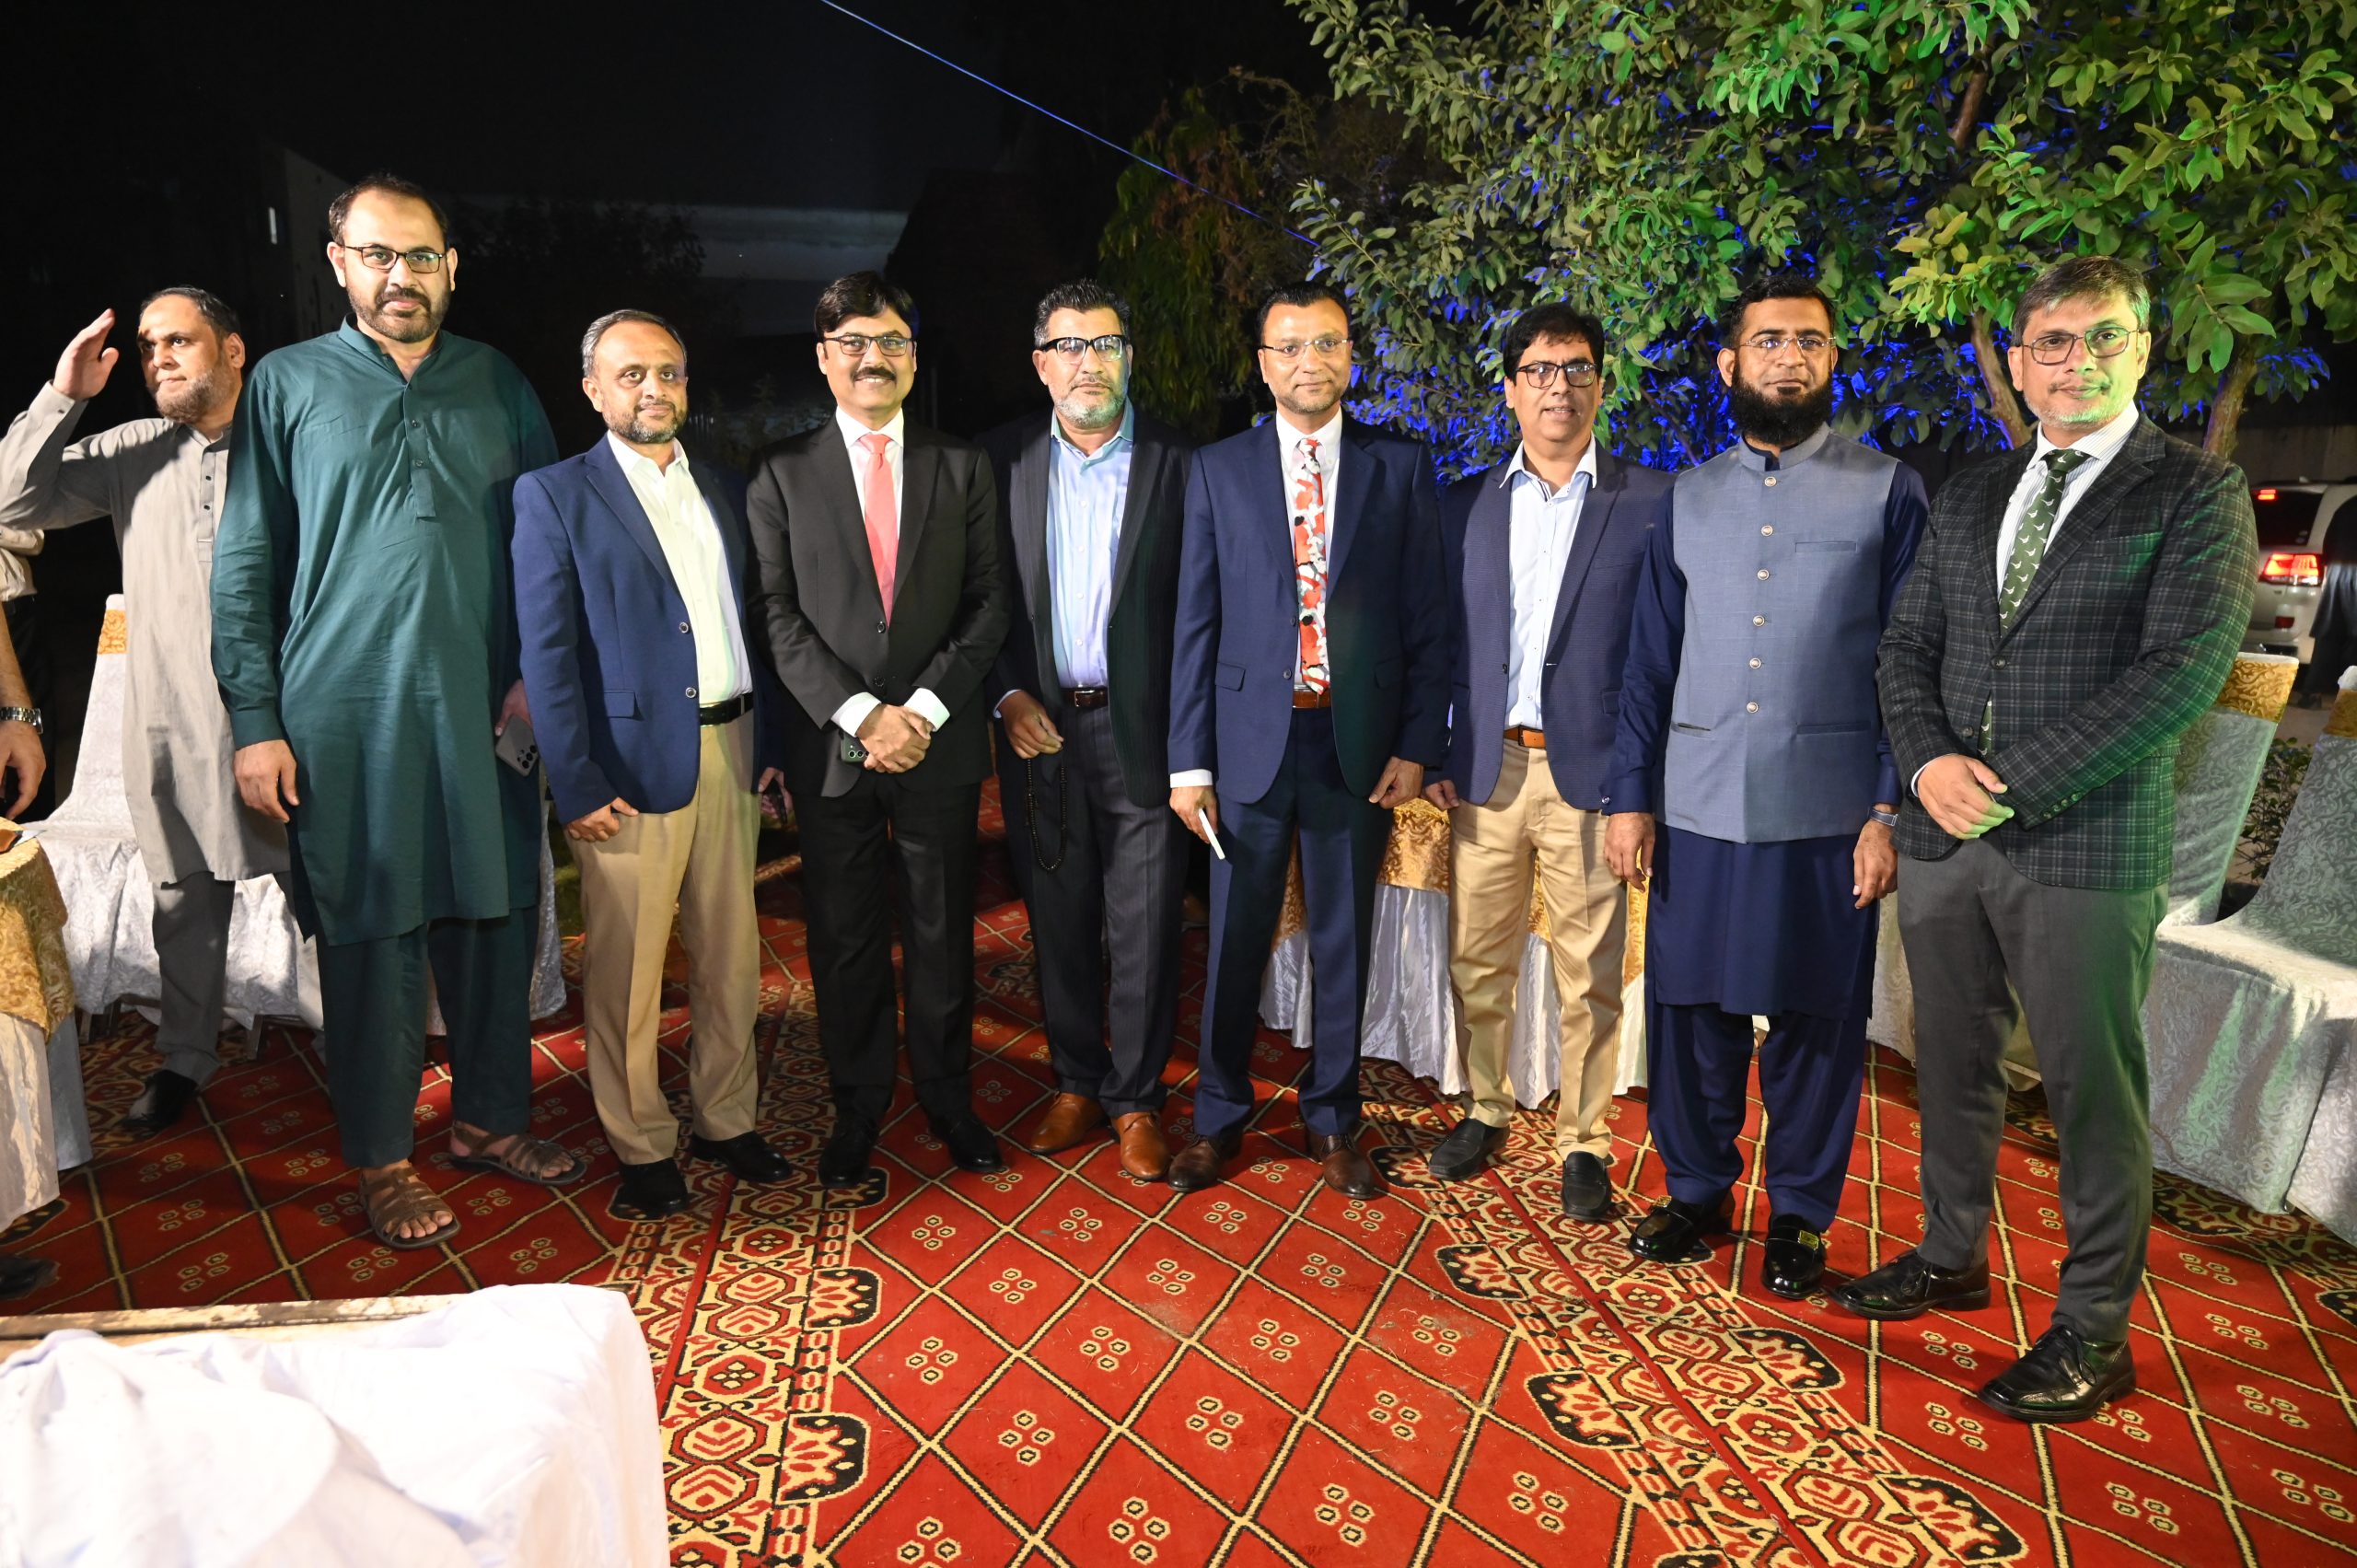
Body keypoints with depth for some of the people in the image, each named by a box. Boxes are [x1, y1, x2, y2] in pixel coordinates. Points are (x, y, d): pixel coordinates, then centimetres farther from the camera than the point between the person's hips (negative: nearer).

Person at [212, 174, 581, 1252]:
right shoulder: (287, 385, 5)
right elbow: (244, 565, 2)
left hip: (484, 708, 2)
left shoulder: (499, 384, 11)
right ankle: (383, 1158, 22)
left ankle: (490, 1118, 28)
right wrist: (255, 723, -4)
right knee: (370, 938, 5)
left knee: (494, 920, 9)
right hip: (345, 716, -2)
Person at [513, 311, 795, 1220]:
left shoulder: (726, 494, 14)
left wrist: (770, 743, 7)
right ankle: (642, 1147, 22)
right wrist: (577, 786, -12)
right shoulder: (554, 495, 0)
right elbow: (546, 654, -6)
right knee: (626, 972, 5)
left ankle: (726, 1118, 29)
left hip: (733, 753, 5)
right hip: (633, 763, -4)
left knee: (733, 957, 12)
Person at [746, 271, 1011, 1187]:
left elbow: (987, 605, 2)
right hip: (830, 745, 0)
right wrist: (860, 714, -13)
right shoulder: (782, 474, 5)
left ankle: (947, 1097, 28)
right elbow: (778, 616, -2)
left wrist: (924, 707, -10)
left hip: (940, 741, 1)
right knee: (844, 939, 9)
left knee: (943, 932, 10)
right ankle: (857, 1104, 27)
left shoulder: (963, 469, 8)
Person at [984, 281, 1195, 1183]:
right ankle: (1077, 1084, 31)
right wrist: (1008, 695, -6)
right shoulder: (1003, 458, 5)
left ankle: (1134, 1098, 23)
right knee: (1058, 922, 12)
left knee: (1145, 928, 5)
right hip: (1040, 727, 2)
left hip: (1143, 728, -2)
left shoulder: (1178, 462, -1)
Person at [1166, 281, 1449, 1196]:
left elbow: (1427, 620, 3)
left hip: (1359, 742, 1)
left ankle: (1333, 1121, 30)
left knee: (1343, 941, 11)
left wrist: (1417, 746, -4)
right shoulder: (1218, 471, 4)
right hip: (1250, 735, 0)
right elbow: (1195, 624, 1)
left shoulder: (1401, 470, 5)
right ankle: (1219, 1117, 29)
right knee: (1234, 940, 9)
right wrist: (1188, 760, -3)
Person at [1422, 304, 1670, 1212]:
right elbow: (1441, 640, 10)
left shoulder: (1650, 504, 3)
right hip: (1485, 770, 2)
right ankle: (1485, 1112, 30)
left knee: (1588, 976, 6)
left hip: (1590, 773, -2)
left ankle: (1583, 1144, 23)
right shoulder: (1465, 505, 10)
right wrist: (1434, 756, 3)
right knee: (1476, 961, 11)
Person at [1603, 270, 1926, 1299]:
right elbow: (1649, 661, 8)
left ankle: (1799, 1214, 29)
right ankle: (1696, 1189, 29)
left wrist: (1889, 809, -8)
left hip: (1826, 816, -2)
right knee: (1690, 1008, 9)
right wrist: (1629, 798, 2)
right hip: (1697, 808, 2)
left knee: (1816, 1022, 9)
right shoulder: (1691, 497, 11)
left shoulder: (1887, 492, 4)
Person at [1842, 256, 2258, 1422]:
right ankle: (1950, 1256, 34)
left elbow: (2183, 670, -12)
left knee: (2092, 1092, 6)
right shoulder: (1969, 497, 13)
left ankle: (2094, 1333, 23)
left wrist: (2013, 785, -17)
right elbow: (1907, 646, 10)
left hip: (2086, 843, -4)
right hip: (1943, 837, 5)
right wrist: (1929, 762, -8)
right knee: (1952, 1065, 15)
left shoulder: (2197, 493, -1)